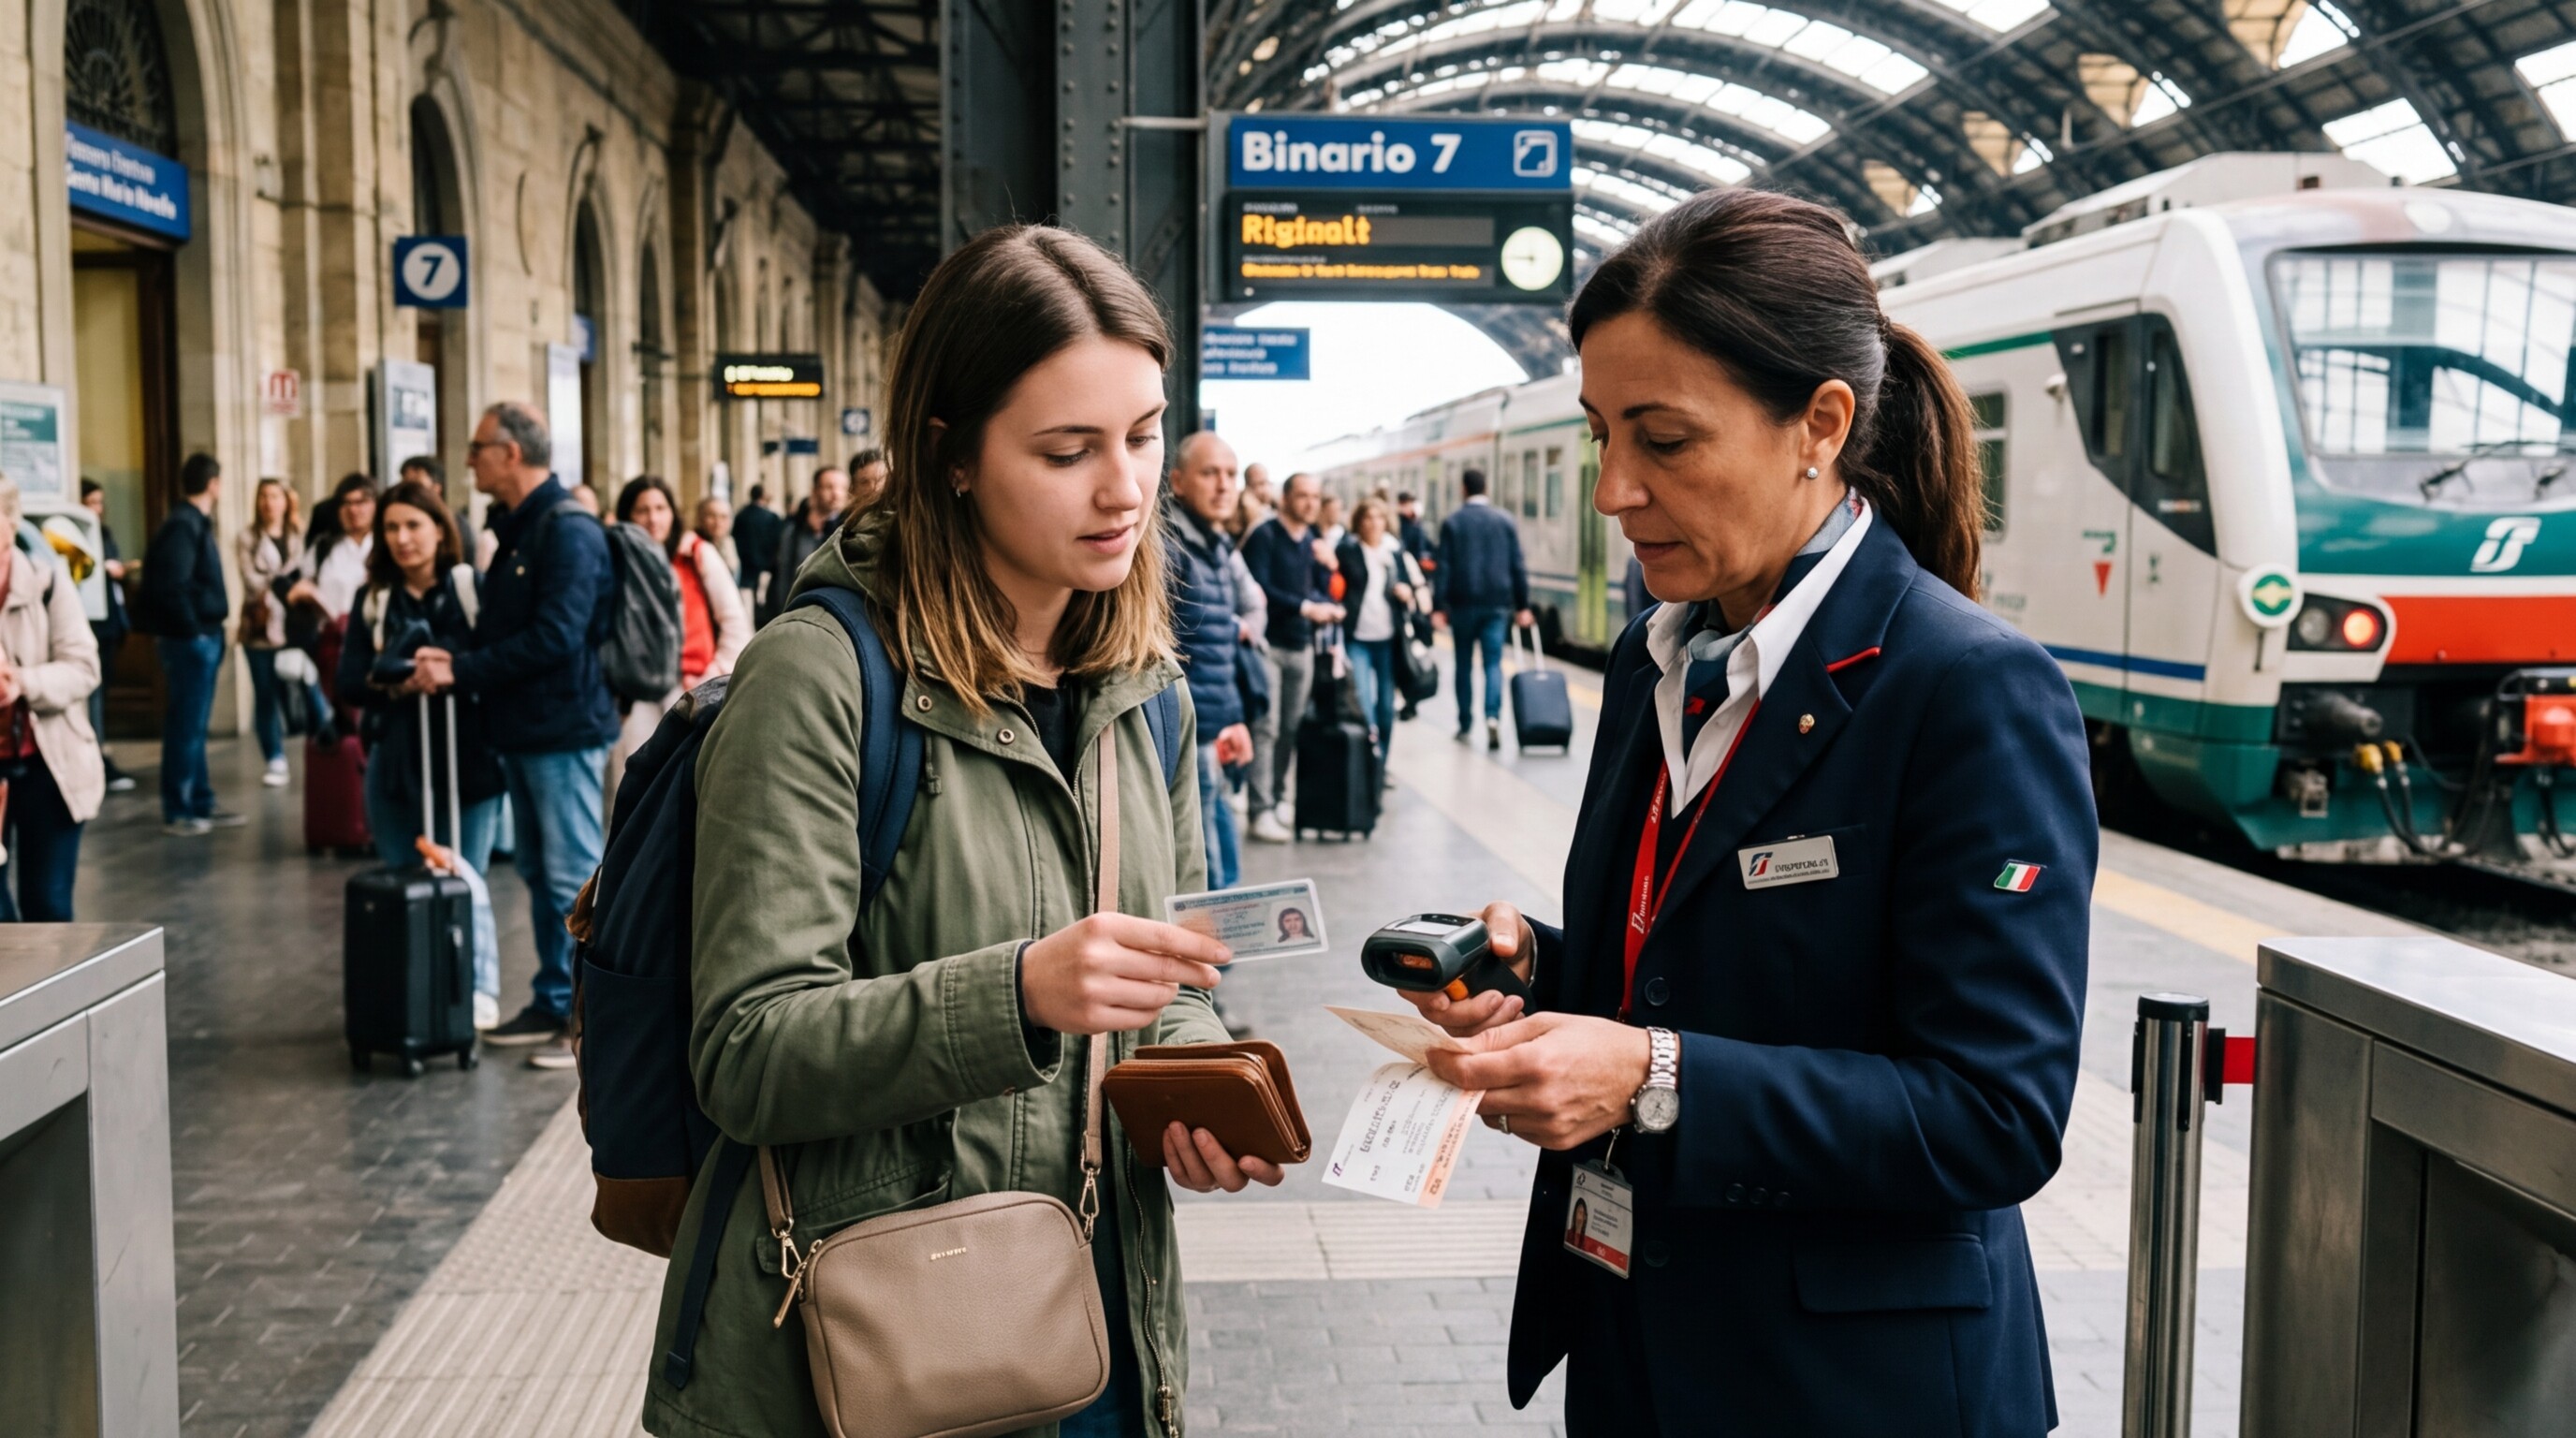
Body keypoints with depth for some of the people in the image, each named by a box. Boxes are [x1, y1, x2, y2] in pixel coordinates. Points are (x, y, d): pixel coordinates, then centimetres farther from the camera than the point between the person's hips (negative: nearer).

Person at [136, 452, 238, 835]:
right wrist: (192, 630, -15)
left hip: (202, 637, 10)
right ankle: (177, 811, 2)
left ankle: (201, 805, 21)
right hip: (190, 640, -10)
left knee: (193, 727, 14)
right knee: (186, 726, -4)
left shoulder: (195, 522, 15)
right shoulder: (183, 525, -15)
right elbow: (170, 586, -23)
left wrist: (211, 633, 11)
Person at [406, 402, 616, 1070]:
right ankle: (554, 1003, 24)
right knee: (539, 871, 15)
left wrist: (461, 670, -18)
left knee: (575, 877, -4)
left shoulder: (569, 531, -15)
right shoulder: (518, 531, 15)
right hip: (522, 730, 10)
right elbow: (502, 633, 17)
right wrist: (451, 660, -2)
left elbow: (553, 637, -23)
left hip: (564, 730, -10)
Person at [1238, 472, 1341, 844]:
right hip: (1269, 643, -6)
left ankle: (1275, 800, 14)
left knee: (1292, 729, 7)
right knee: (1266, 728, -8)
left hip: (1302, 645, 7)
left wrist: (1329, 607, -8)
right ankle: (1262, 811, -7)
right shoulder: (1264, 536, -7)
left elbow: (1321, 590, 14)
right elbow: (1260, 588, -17)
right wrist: (1305, 607, -20)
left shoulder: (1313, 541, 14)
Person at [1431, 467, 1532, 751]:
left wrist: (1438, 606, -4)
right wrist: (1522, 605, 8)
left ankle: (1466, 726, 15)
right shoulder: (1505, 521, 3)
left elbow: (1443, 567, -5)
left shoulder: (1452, 523, -2)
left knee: (1464, 664, 11)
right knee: (1493, 663, 0)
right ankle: (1493, 717, -21)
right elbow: (1517, 566, 3)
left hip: (1463, 602, -1)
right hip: (1497, 602, 1)